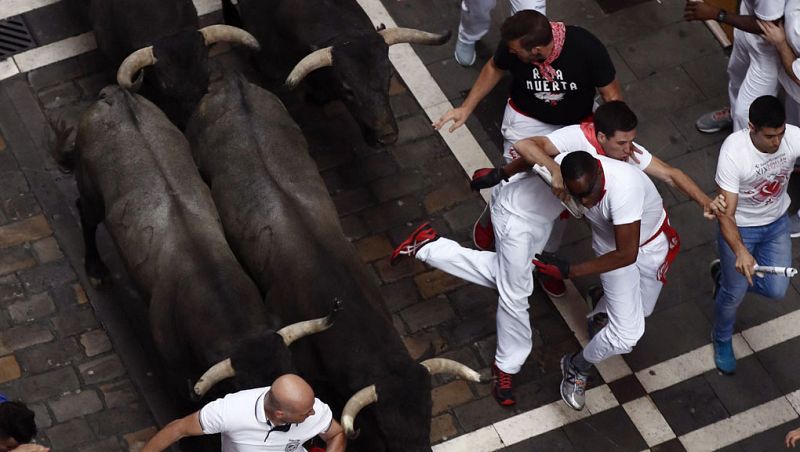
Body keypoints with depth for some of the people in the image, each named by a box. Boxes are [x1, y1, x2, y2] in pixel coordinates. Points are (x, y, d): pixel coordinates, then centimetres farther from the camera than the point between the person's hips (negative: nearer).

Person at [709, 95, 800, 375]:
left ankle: (725, 275, 41)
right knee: (735, 294, 11)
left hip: (777, 223, 4)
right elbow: (726, 215, -34)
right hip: (740, 227, -4)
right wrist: (739, 250, -52)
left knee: (776, 290, 10)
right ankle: (722, 340, 44)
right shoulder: (733, 153, -36)